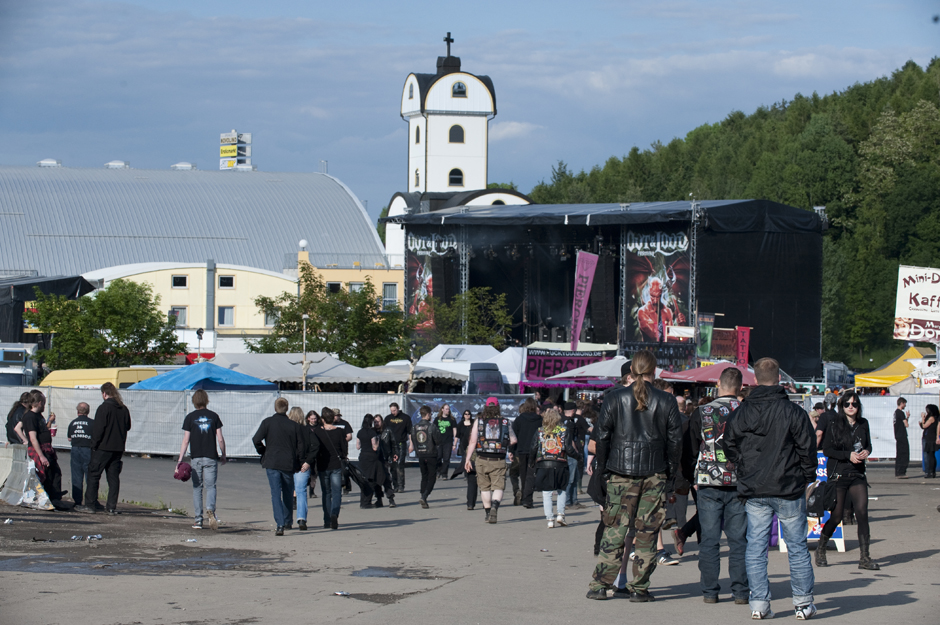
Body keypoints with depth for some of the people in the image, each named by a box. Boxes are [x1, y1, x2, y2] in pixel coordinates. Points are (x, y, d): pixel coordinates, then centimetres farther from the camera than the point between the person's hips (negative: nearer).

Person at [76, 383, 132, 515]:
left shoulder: (104, 408, -12)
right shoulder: (124, 409, 8)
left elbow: (98, 429, -15)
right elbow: (128, 426, 17)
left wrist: (94, 445, -8)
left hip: (104, 448, -6)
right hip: (118, 448, 6)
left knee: (93, 475, 1)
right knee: (114, 477, 7)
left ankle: (90, 505, -2)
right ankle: (112, 507, 4)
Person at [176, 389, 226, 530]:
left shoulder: (190, 417, -1)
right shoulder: (213, 416, 2)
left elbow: (186, 440, -3)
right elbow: (220, 439, 1)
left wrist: (180, 459, 0)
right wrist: (223, 455, 14)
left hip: (196, 457, 0)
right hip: (211, 457, 0)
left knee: (197, 487, 8)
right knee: (210, 486, 2)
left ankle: (198, 519, 6)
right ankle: (210, 509, -26)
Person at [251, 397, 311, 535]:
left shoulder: (267, 422, -3)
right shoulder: (294, 425, 0)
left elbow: (256, 440, -9)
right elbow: (301, 446, 1)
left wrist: (263, 452, 9)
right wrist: (302, 462, 14)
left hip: (271, 462, -1)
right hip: (289, 463, 1)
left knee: (275, 493, -3)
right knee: (288, 493, 18)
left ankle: (279, 524, -14)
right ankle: (286, 521, 26)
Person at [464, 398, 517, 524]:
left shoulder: (478, 421, 1)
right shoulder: (504, 422, 2)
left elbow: (472, 442, -2)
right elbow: (514, 440, 7)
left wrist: (468, 459, 3)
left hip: (482, 460, 1)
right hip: (499, 461, -1)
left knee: (485, 487, 14)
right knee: (498, 487, -3)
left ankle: (487, 512, 19)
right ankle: (494, 506, -28)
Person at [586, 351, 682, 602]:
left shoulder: (615, 398, -1)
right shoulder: (667, 402, 0)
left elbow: (602, 434, 0)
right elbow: (675, 440, 2)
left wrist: (602, 467, 9)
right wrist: (671, 473, 11)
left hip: (621, 471, 0)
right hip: (654, 473, 0)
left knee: (615, 529, 4)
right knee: (647, 531, 5)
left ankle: (600, 584, 1)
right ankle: (640, 588, 5)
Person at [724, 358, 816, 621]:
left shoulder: (742, 412, 1)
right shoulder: (793, 411, -9)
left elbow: (729, 445, 9)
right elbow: (807, 447, -5)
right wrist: (806, 478, 8)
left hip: (754, 491, 2)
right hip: (789, 490, -2)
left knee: (755, 547, 6)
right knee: (797, 546, 7)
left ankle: (759, 603, 2)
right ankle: (803, 602, 9)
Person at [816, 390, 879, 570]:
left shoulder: (863, 424, 7)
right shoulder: (835, 425, -6)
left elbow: (868, 444, 19)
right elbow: (826, 449, -8)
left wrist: (866, 452, -5)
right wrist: (848, 455, -17)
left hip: (857, 474, 4)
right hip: (838, 474, -4)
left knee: (862, 513, -8)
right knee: (836, 515, 0)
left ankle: (865, 558, -6)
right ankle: (820, 550, 22)